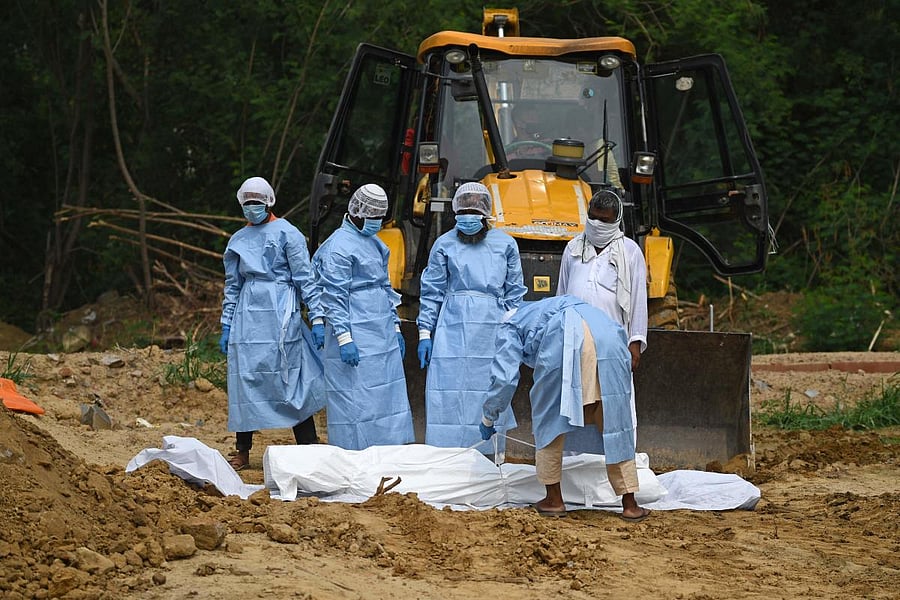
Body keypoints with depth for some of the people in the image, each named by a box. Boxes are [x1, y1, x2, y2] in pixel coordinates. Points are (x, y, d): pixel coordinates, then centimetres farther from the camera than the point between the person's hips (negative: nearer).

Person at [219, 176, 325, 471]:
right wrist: (226, 327, 15)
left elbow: (305, 278, -3)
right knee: (245, 378, 2)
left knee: (290, 379, -6)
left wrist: (317, 317, -9)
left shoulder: (287, 234, 0)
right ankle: (242, 452, 8)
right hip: (248, 314, 5)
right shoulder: (238, 240, 15)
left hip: (280, 314, -5)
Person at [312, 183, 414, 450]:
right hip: (356, 337, -9)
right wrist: (344, 338, -20)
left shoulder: (376, 244, 17)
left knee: (388, 396, 7)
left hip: (382, 334, 9)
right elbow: (334, 296, -15)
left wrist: (396, 328, 21)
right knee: (356, 401, -7)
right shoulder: (339, 246, -10)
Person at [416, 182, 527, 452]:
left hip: (492, 328, 0)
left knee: (487, 394, -1)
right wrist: (424, 333, 4)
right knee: (450, 395, -5)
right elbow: (431, 291, 9)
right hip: (453, 330, 0)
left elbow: (514, 293, 11)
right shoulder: (445, 244, 5)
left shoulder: (505, 245, 6)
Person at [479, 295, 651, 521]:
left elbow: (505, 377, 16)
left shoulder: (510, 327, 28)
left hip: (565, 342, -5)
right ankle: (630, 504, 11)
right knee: (613, 420, 10)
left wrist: (488, 418, 28)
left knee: (550, 419, 15)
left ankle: (554, 499, 19)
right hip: (606, 331, 5)